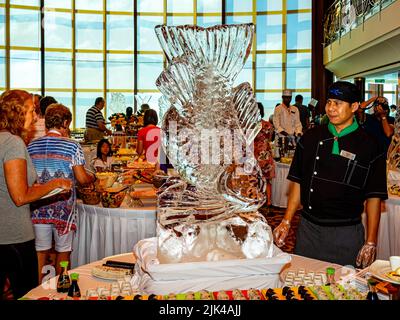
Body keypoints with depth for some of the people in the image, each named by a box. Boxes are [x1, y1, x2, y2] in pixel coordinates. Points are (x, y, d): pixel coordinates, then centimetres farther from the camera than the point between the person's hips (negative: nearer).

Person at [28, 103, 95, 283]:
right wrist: (93, 177, 11)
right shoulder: (72, 146, -9)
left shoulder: (31, 146, 3)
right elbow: (82, 179, -10)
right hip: (63, 207, -3)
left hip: (38, 208, 3)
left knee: (40, 251, 13)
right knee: (63, 251, 12)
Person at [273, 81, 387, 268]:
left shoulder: (369, 146, -5)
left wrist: (370, 243, -6)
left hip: (346, 233, -2)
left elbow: (374, 197, -3)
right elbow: (298, 182, 6)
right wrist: (286, 221, -1)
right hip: (308, 228, 3)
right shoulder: (310, 138, 3)